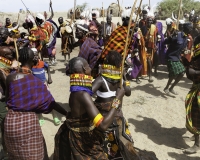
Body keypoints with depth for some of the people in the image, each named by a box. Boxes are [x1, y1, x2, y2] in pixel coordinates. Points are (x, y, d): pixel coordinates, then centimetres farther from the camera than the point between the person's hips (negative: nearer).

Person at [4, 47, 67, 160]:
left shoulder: (10, 78, -3)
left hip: (11, 120, 4)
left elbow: (7, 99, 9)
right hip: (29, 121, -3)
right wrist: (67, 114, -2)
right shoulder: (36, 81, -11)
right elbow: (50, 102, -9)